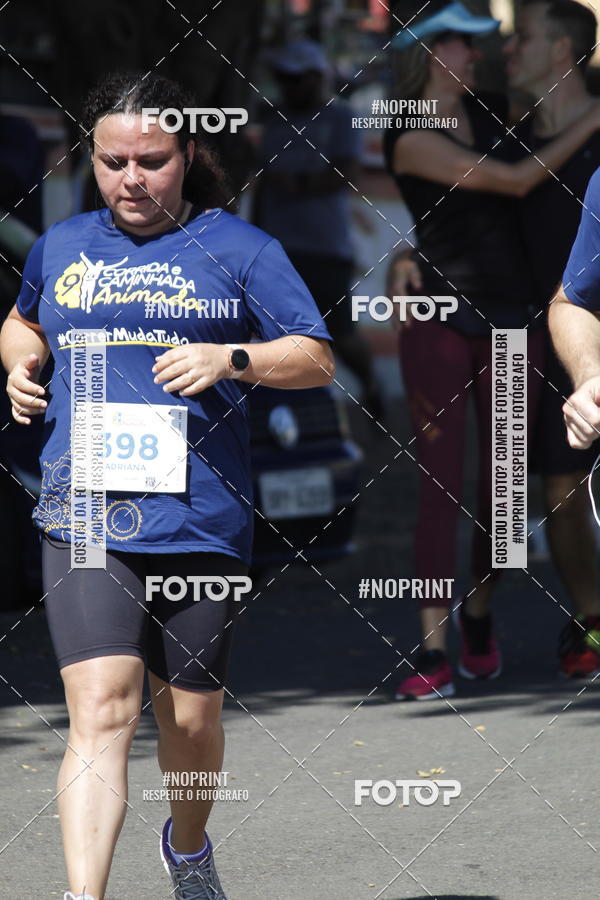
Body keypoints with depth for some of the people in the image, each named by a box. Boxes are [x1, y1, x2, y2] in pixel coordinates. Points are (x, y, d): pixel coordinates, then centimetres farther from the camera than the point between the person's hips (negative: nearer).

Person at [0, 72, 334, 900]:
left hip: (200, 517, 0)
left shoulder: (237, 248, 3)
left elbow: (318, 360, 1)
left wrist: (233, 358, -16)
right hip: (85, 519, 0)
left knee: (190, 720, 13)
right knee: (100, 711, -16)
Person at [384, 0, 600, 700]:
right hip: (438, 321, -5)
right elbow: (516, 180, -13)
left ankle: (477, 613, 31)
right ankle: (433, 657, -8)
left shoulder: (491, 111, 9)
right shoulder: (411, 141, -12)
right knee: (440, 487, -9)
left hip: (510, 324, 5)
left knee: (501, 486, 7)